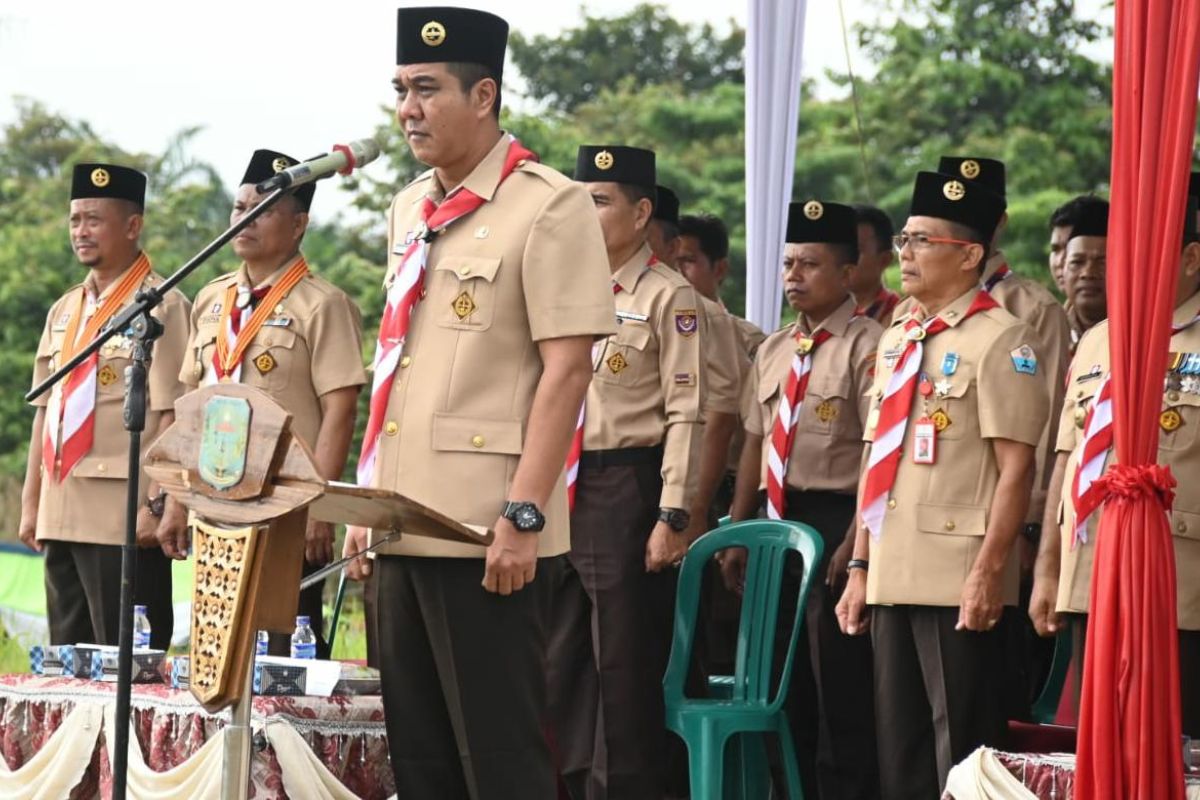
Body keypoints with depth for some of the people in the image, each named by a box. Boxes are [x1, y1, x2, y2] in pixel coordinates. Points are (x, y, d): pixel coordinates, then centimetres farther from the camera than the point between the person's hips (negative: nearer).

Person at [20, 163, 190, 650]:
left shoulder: (161, 307, -7)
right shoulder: (64, 311, 17)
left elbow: (173, 416, -12)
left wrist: (159, 505, -18)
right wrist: (31, 502, 16)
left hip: (125, 519, -8)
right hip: (61, 517, 8)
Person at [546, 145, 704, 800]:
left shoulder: (668, 297, -5)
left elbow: (686, 415, -10)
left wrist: (672, 517, -16)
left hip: (627, 491, -7)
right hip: (561, 493, 7)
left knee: (624, 668, -1)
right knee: (561, 664, 9)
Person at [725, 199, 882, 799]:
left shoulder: (866, 346, -8)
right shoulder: (773, 351, 14)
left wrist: (855, 543, -19)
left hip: (833, 520, -8)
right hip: (775, 522, 8)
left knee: (839, 685, -4)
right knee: (782, 680, 14)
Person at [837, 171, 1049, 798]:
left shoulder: (1000, 340, -8)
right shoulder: (896, 340, 16)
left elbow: (1016, 467, -13)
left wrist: (989, 569, -19)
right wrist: (861, 567, 15)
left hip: (958, 581, -8)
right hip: (893, 578, 8)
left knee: (960, 748, -4)